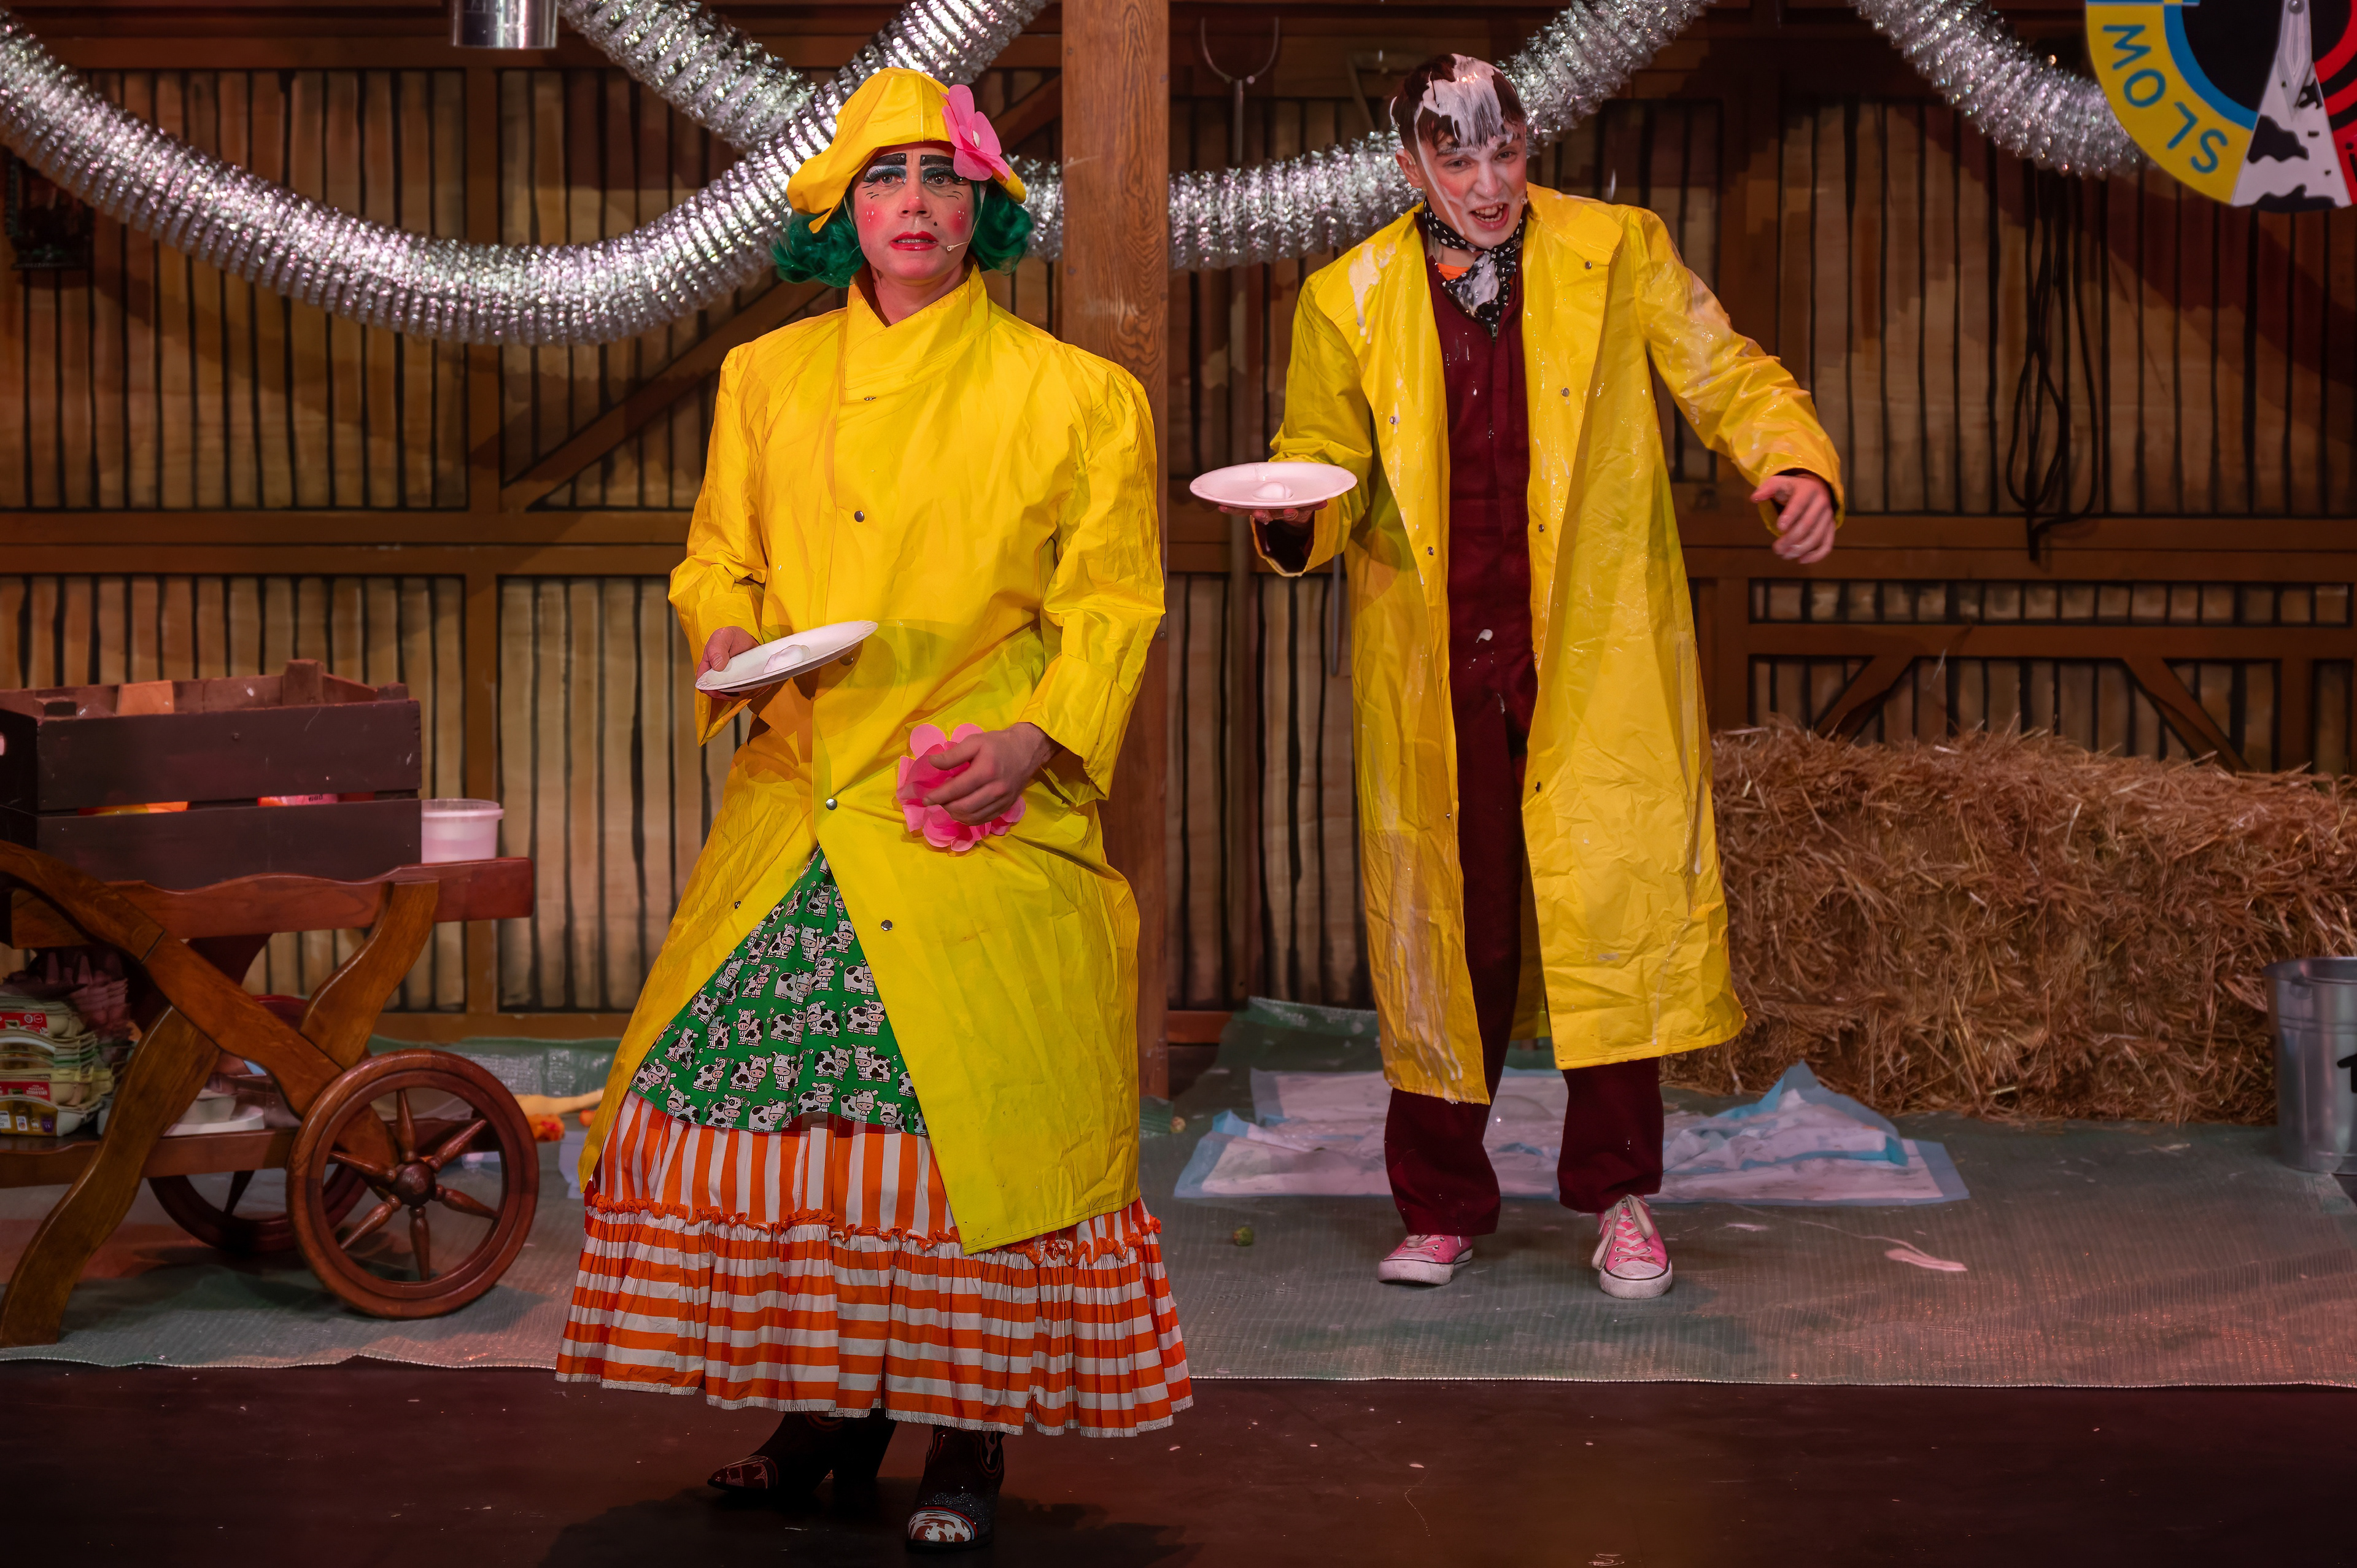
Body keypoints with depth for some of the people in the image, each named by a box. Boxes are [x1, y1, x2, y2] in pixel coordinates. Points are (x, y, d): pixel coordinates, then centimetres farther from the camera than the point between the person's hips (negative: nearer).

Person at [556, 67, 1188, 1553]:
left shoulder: (1074, 395, 5)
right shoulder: (767, 379, 13)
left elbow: (1113, 604, 3)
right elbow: (717, 556, 19)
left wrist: (1040, 734, -13)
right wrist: (727, 637, -3)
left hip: (983, 817, -3)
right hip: (798, 804, 3)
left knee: (976, 1113, -8)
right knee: (764, 1090, -2)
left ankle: (972, 1436, 4)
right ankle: (829, 1412, 12)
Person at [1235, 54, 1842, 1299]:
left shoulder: (1620, 255, 6)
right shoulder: (1349, 302, 7)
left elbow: (1728, 379, 7)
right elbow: (1327, 466, 11)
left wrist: (1796, 463, -13)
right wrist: (1296, 519, -13)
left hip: (1595, 663, -1)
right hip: (1433, 673, 1)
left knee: (1614, 917, -6)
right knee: (1442, 932, 4)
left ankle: (1618, 1196, 8)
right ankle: (1441, 1207, 17)